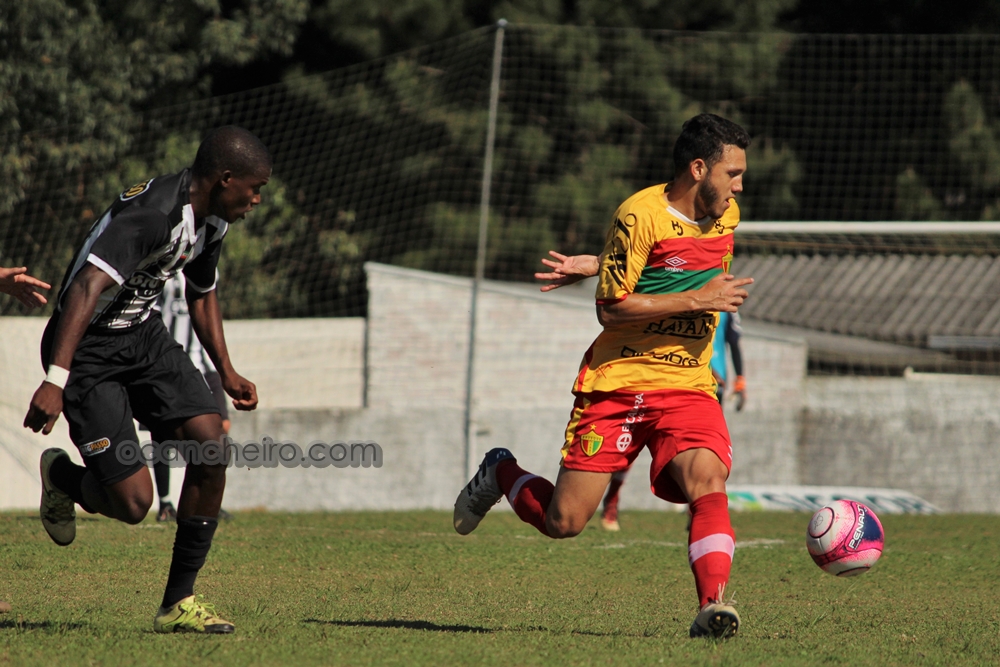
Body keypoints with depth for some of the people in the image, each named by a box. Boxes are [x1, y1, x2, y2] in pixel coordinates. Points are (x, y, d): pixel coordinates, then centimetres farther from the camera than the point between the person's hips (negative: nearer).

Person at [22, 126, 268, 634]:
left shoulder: (211, 219, 4)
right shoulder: (152, 212, -28)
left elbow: (201, 292, 24)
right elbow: (88, 287, -38)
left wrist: (226, 373, 25)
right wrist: (56, 379, -47)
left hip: (143, 335, 9)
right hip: (86, 349, -9)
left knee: (211, 443, -10)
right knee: (133, 503, -14)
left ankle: (178, 603, 0)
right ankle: (60, 476, 23)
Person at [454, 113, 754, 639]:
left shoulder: (726, 217, 8)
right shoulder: (641, 214, -14)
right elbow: (610, 308, -17)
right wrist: (698, 299, -18)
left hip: (686, 388, 4)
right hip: (616, 381, -4)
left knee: (707, 482, -27)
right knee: (563, 522, -2)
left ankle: (713, 606, -33)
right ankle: (501, 474, 28)